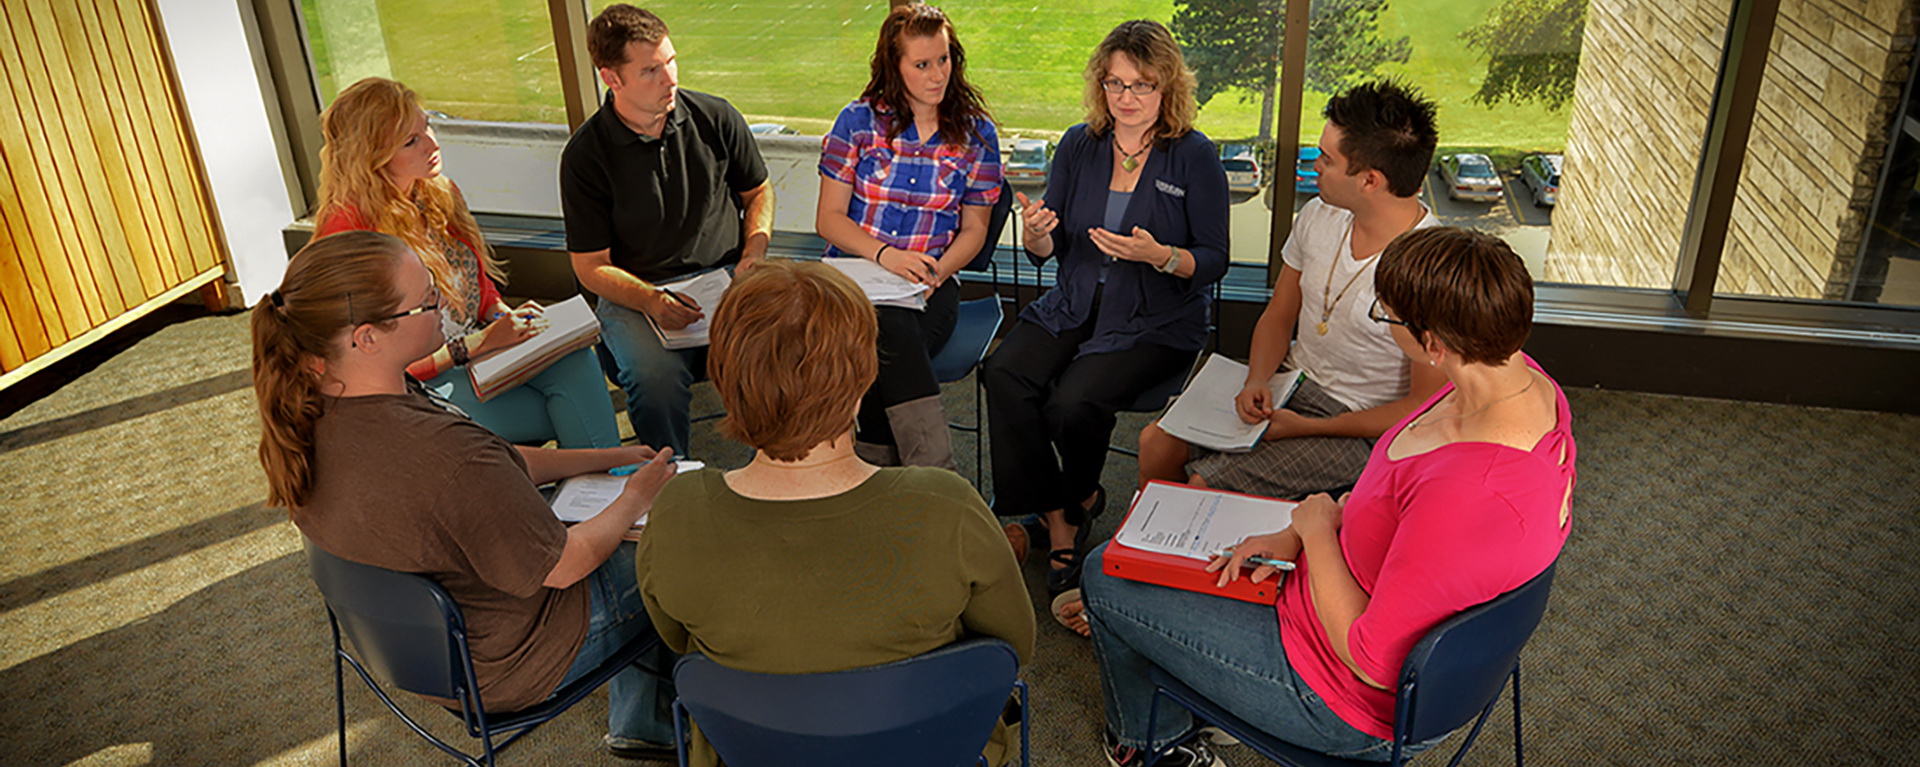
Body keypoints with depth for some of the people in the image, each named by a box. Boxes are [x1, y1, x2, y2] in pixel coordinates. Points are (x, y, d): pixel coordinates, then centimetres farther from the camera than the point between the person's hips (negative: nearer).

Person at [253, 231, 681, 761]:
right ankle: (648, 722, 38)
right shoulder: (446, 456, -41)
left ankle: (638, 727, 39)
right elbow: (565, 565, -25)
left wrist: (606, 458, 5)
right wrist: (637, 497, -8)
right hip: (501, 668, -8)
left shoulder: (308, 416, -12)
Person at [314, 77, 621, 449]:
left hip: (479, 348, 7)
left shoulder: (441, 194, 5)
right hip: (414, 385, -7)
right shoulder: (349, 230, -18)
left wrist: (504, 317, -1)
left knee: (574, 360, -24)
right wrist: (479, 343, -21)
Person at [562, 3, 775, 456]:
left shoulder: (716, 118, 3)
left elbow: (758, 191, 19)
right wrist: (652, 301, -20)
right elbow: (592, 266, -2)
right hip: (635, 294, -2)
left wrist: (755, 250, -1)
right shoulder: (585, 155, -4)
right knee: (656, 380, -34)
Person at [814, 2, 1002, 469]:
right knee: (892, 331, -36)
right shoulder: (859, 122, 5)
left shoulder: (975, 134, 8)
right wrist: (885, 255, -15)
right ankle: (939, 481, -39)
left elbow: (973, 229, 13)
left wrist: (936, 272, -8)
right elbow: (828, 220, 4)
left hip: (929, 288, 1)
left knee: (885, 354, -34)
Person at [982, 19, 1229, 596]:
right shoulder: (1079, 146, 6)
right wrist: (1037, 234, -16)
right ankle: (1059, 522, -11)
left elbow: (1214, 261, -4)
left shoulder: (1194, 157, -5)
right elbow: (1051, 249, 9)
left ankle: (1078, 499, 8)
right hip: (1074, 306, 4)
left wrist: (1159, 256, -24)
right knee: (1005, 376, -24)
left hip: (1156, 321, -4)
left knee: (1073, 404, -28)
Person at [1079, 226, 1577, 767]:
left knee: (1105, 575, 6)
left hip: (1356, 710, -9)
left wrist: (1316, 527, -17)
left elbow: (1371, 661, -29)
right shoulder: (1519, 376, -11)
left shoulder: (1470, 495, -41)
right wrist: (1298, 535, -3)